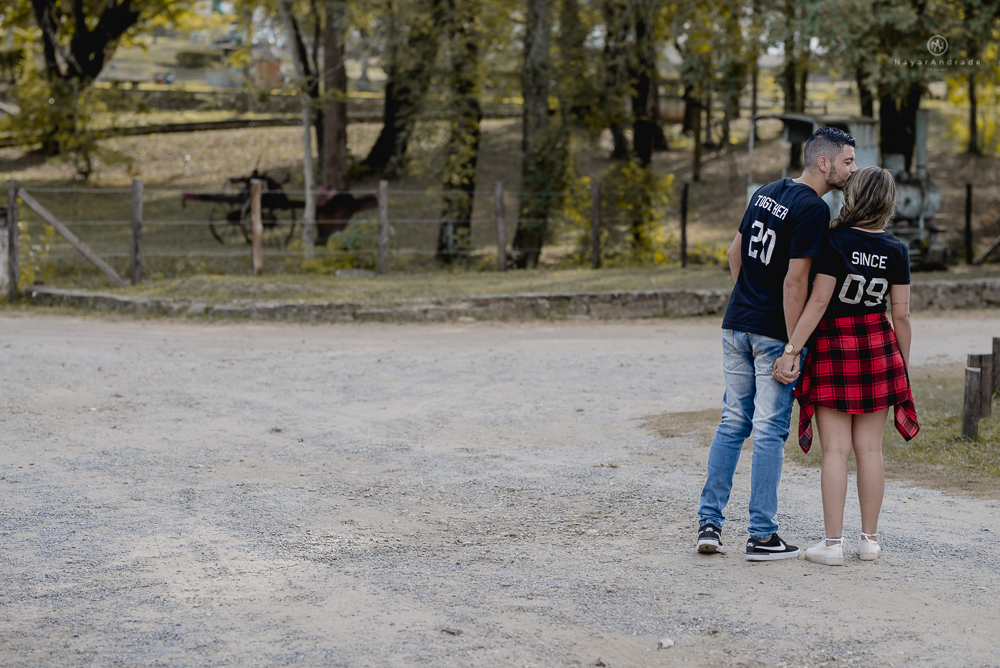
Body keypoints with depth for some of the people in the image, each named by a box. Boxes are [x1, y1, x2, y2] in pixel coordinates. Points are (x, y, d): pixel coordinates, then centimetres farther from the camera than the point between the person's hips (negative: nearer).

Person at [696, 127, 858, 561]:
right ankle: (761, 535, 3)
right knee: (770, 431, -1)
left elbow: (735, 252, 19)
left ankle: (709, 522, 11)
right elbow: (795, 280, -19)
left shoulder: (767, 192, 11)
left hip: (737, 324, 7)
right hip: (774, 331, -7)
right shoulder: (813, 209, -15)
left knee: (732, 423, 12)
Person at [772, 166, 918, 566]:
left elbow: (818, 303, -17)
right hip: (878, 347, 4)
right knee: (870, 448, 9)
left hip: (831, 347, -4)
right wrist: (903, 367, 11)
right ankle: (869, 539, 13)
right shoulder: (896, 251, 0)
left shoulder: (835, 240, -12)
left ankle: (833, 543, -2)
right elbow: (901, 315, 1)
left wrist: (791, 351, -15)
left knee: (835, 450, -2)